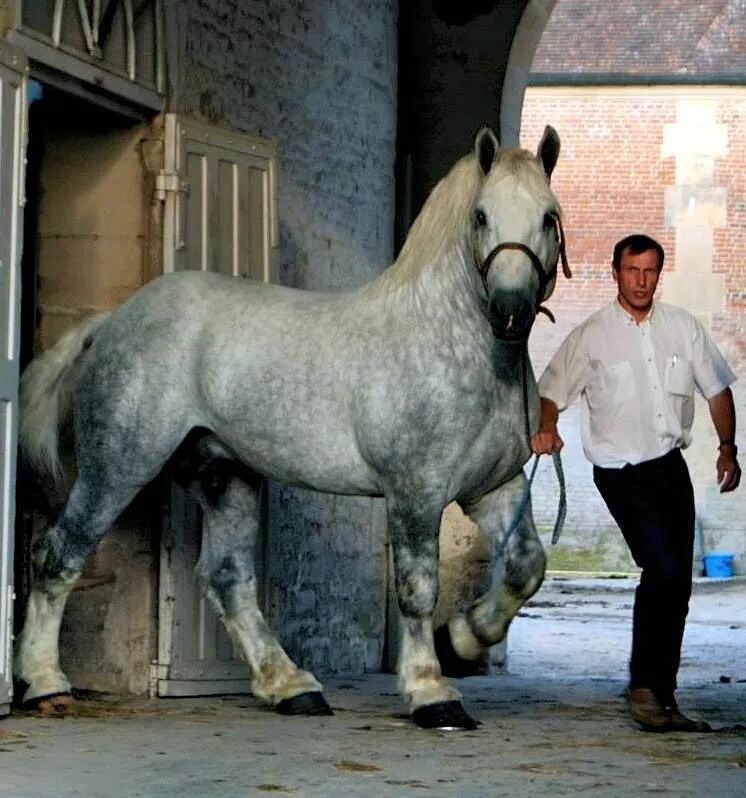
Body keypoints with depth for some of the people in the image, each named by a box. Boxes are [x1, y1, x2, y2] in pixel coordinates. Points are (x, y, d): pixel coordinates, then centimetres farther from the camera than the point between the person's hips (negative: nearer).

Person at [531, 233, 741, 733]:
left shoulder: (682, 327, 6)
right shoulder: (592, 336, -3)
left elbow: (717, 387, 13)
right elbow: (552, 392, 0)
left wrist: (728, 447, 1)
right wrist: (546, 430, -21)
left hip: (672, 464, 5)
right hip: (622, 471, -5)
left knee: (677, 582, 8)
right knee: (664, 568, -21)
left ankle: (663, 698, 20)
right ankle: (643, 687, -11)